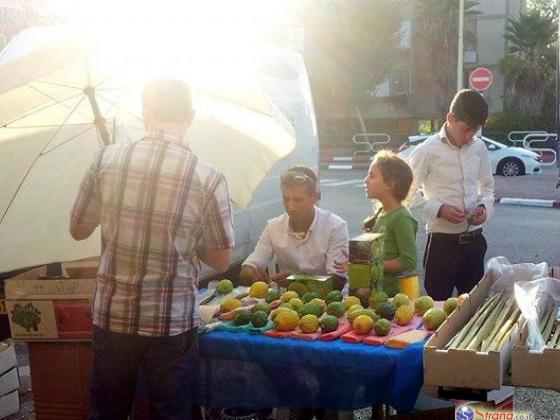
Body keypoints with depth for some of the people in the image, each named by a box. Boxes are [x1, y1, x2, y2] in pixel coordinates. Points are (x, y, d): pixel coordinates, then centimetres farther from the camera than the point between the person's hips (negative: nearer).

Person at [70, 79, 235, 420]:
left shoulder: (107, 159, -7)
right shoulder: (208, 178, -12)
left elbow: (78, 230, 6)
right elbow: (221, 262, -3)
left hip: (112, 316, 2)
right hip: (173, 324, -2)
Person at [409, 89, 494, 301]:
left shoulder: (479, 148, 6)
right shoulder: (427, 151, -9)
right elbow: (410, 194, -6)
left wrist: (484, 206, -3)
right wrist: (440, 209, -19)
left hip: (474, 240, 5)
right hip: (442, 241, -5)